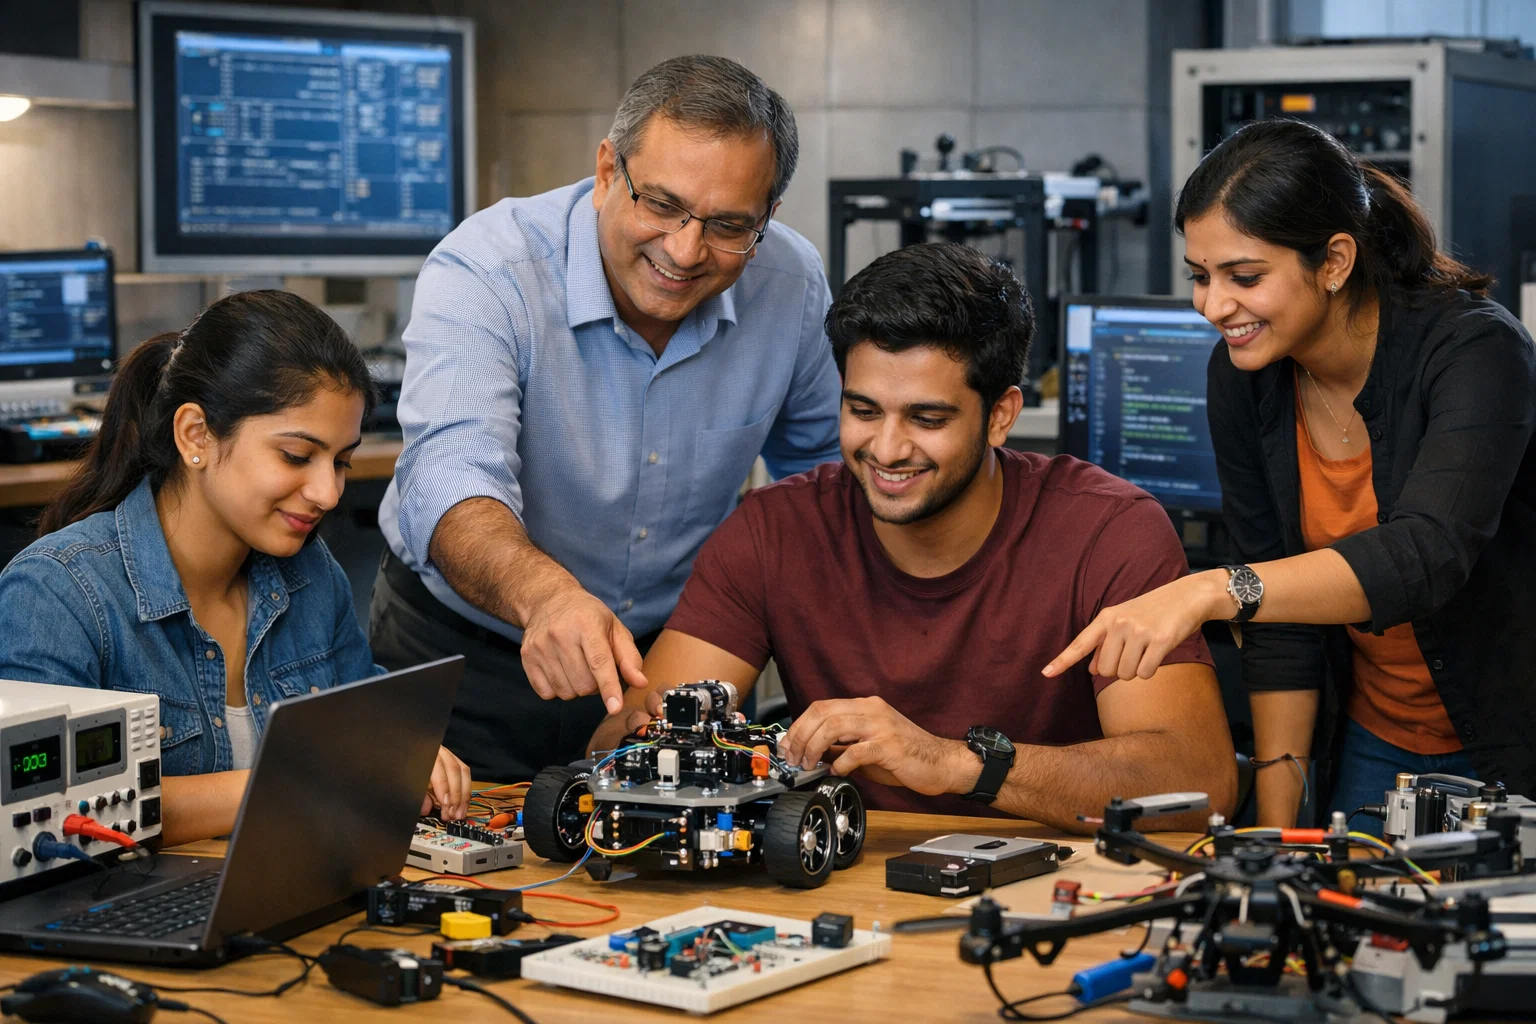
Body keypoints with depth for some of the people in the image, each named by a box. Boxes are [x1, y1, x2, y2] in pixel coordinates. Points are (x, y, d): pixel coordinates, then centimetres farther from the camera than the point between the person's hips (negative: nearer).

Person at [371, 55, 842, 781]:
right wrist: (544, 594, -57)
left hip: (671, 649, 3)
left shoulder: (793, 286, -7)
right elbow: (452, 480, -38)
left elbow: (822, 469, 13)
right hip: (466, 659, -3)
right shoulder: (483, 274, -21)